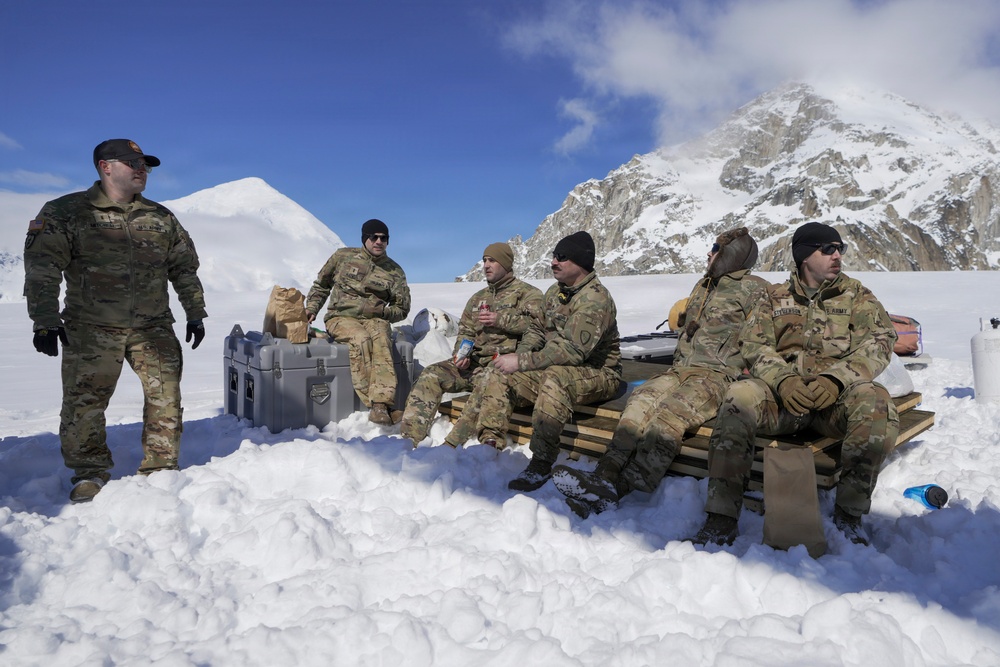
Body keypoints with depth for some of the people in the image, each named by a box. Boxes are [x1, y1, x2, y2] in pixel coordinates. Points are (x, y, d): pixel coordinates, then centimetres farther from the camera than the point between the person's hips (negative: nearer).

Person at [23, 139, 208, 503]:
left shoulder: (161, 218, 12)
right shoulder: (65, 212, 2)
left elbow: (185, 269, 17)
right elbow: (42, 269, -4)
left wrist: (195, 314, 13)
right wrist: (45, 320, -12)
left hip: (154, 328, 3)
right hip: (91, 329, -2)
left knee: (166, 397, -2)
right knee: (84, 403, -1)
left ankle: (160, 469, 12)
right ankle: (90, 473, 18)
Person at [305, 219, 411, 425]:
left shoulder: (394, 272, 9)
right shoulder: (343, 257, 9)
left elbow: (402, 309, 12)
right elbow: (321, 285, 21)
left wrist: (380, 311, -4)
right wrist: (311, 308, 7)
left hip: (374, 319, 1)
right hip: (341, 317, -1)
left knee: (381, 340, -36)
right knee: (361, 339, -36)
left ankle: (380, 404, -47)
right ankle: (374, 402, -37)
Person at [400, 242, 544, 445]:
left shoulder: (527, 293, 6)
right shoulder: (478, 298, 26)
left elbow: (538, 322, -12)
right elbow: (465, 331, 22)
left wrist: (500, 320, -15)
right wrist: (461, 354, 1)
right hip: (475, 359, 7)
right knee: (431, 375, -12)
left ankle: (452, 444, -45)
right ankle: (409, 437, -15)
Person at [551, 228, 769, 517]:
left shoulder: (754, 290, 4)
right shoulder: (704, 285, 26)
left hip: (720, 374, -6)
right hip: (683, 368, 7)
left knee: (670, 414, -31)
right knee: (641, 400, -22)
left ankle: (617, 489, -44)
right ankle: (605, 474, -36)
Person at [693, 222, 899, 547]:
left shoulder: (856, 295, 15)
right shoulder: (777, 297, 17)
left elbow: (879, 341, 0)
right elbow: (754, 344, 4)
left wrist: (835, 378, -19)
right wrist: (783, 379, -17)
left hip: (837, 394, 0)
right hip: (783, 392, 0)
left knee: (876, 403, -34)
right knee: (740, 396, -32)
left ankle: (849, 513, -19)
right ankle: (721, 518, -29)